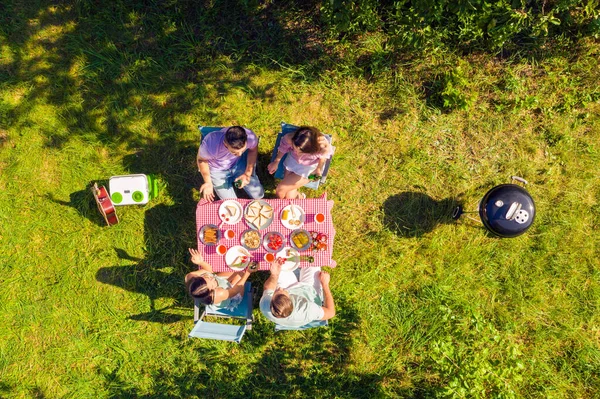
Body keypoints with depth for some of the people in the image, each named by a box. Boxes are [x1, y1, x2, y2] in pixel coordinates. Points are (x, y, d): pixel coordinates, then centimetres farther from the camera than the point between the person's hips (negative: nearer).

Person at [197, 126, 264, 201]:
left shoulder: (250, 136, -35)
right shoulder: (210, 145, -41)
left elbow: (253, 150, -8)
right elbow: (202, 160, -16)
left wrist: (248, 173, -13)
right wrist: (208, 182, -19)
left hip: (238, 164, 3)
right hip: (217, 170, -2)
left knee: (258, 195, 4)